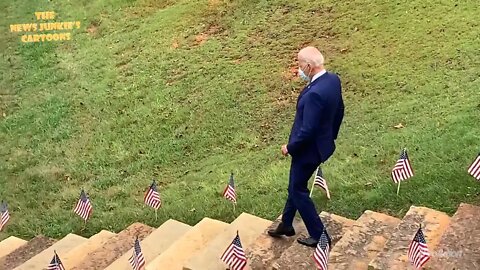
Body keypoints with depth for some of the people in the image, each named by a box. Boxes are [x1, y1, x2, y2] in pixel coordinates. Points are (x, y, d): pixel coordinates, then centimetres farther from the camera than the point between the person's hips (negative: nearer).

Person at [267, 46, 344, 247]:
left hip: (309, 149, -10)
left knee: (298, 190, 10)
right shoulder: (333, 79, -3)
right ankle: (286, 225, 42)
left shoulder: (314, 94, -33)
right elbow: (339, 110, 10)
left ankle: (319, 236, 22)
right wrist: (331, 135, 22)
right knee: (295, 185, 24)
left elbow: (307, 131, -29)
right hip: (323, 142, 10)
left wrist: (290, 147, -13)